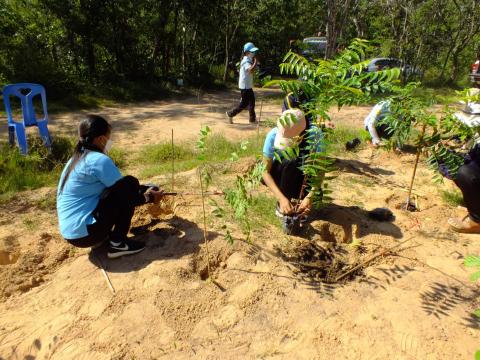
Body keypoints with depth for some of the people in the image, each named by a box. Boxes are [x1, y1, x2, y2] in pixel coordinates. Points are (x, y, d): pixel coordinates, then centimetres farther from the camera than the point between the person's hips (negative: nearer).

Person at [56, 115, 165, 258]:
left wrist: (144, 191, 22)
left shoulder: (76, 159, 13)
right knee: (130, 185, -10)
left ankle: (101, 238, 13)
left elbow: (116, 188, 20)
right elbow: (125, 193, -10)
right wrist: (149, 197, 8)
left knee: (121, 189, 17)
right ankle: (117, 244, -5)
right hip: (85, 232, -9)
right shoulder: (99, 160, -16)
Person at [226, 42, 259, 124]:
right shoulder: (246, 62, -19)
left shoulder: (248, 60, 12)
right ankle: (230, 114, 12)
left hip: (248, 85, 10)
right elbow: (251, 70, -38)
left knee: (251, 102, 14)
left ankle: (252, 119, 23)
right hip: (245, 86, -10)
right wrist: (255, 61, -29)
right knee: (244, 104, -2)